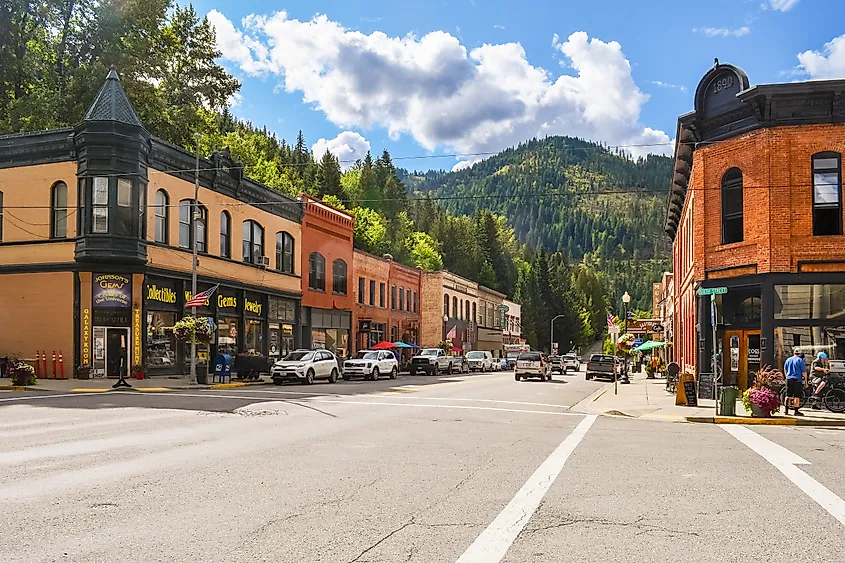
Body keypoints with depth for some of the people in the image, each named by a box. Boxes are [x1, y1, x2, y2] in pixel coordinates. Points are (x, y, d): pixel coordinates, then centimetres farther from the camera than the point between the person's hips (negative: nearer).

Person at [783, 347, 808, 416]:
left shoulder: (788, 360, 10)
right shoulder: (800, 360, -6)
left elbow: (785, 370, 19)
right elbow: (804, 371, -8)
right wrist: (806, 380, -1)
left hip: (789, 379, 5)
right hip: (797, 379, -5)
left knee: (788, 395, 12)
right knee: (797, 396, -2)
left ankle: (786, 409, 13)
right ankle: (796, 411, -3)